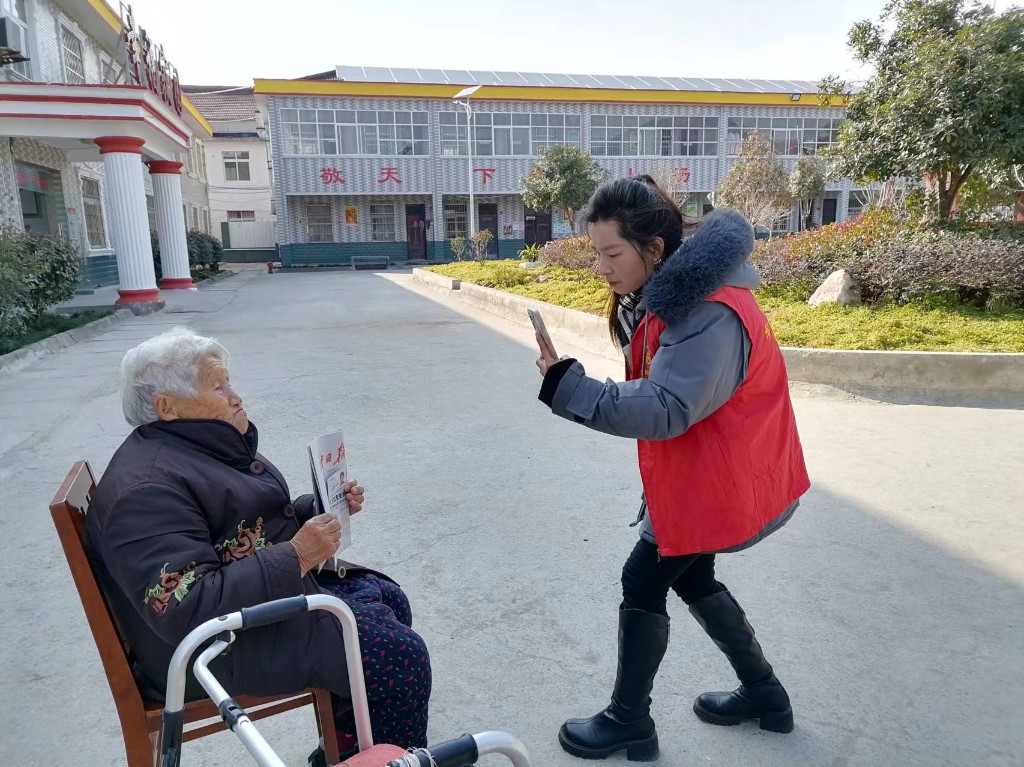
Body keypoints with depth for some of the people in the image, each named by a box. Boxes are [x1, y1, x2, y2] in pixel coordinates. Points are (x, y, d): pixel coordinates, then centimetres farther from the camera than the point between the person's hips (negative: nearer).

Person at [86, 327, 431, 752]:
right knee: (399, 653, -15)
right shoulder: (145, 489, -24)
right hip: (225, 643, -10)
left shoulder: (211, 443, 6)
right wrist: (297, 555, -29)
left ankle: (346, 745, 22)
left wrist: (327, 508, -1)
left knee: (388, 598, 11)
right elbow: (187, 612, -31)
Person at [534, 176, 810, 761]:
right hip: (704, 471, 10)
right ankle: (763, 693, 39)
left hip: (717, 481, -10)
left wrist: (566, 385, -35)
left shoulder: (708, 314, -29)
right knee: (689, 576, 22)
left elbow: (663, 411, -33)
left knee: (644, 582, 3)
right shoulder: (674, 293, 4)